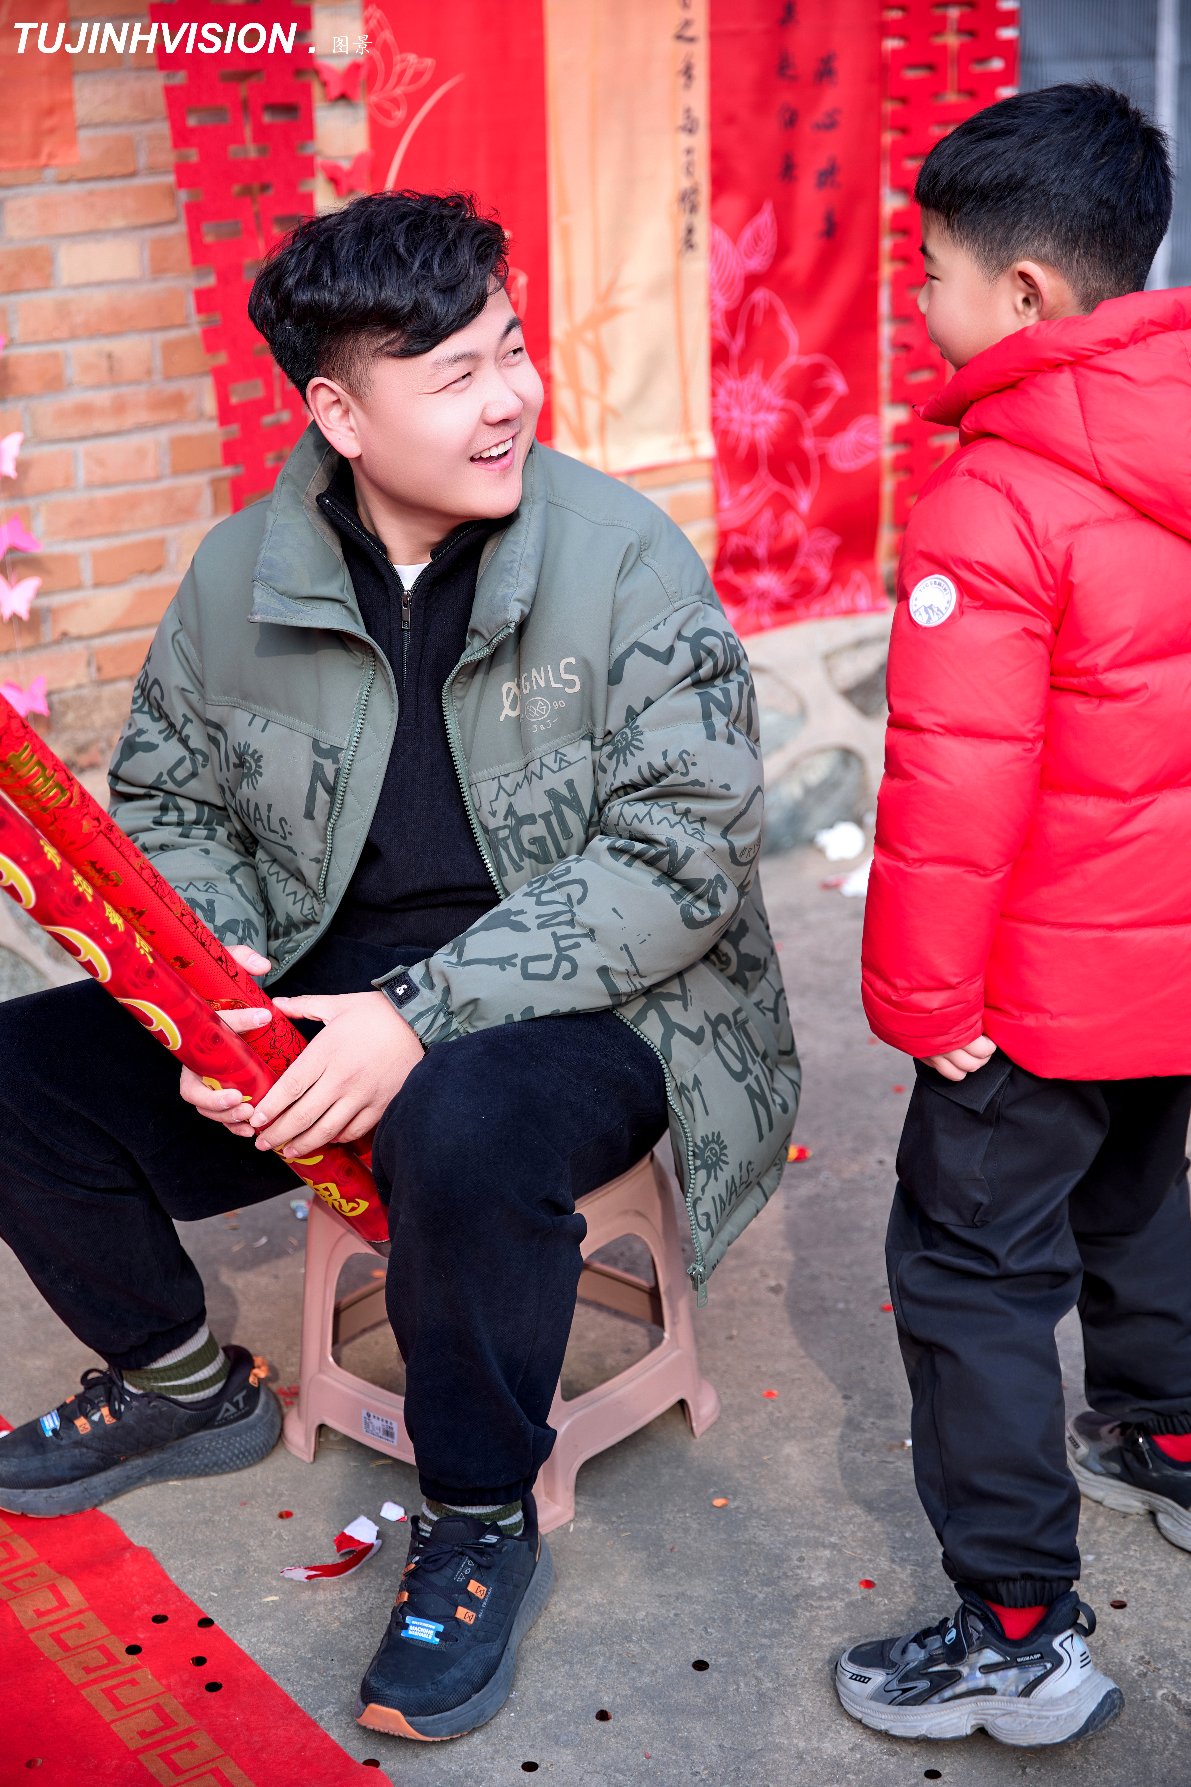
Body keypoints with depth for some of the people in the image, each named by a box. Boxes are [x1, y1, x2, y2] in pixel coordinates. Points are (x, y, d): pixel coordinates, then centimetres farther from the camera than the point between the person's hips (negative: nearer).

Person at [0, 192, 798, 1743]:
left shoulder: (625, 558, -12)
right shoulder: (244, 572, 2)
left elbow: (680, 860, -18)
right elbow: (165, 800, 11)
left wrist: (422, 1014, -26)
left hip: (590, 1014, -5)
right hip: (321, 996, 5)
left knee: (465, 1125, -39)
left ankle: (484, 1525, -10)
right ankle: (187, 1386, 20)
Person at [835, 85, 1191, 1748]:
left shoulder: (991, 505, -25)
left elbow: (956, 789, -24)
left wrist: (922, 996, -12)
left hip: (1054, 982, -8)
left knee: (972, 1265, 4)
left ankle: (1021, 1628, 11)